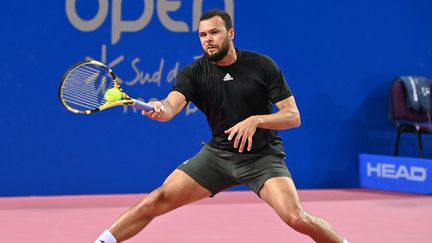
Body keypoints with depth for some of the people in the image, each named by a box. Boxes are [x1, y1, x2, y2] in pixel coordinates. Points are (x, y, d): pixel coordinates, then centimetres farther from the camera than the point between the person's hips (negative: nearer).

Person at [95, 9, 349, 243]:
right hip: (218, 153, 2)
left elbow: (293, 116, -10)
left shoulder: (263, 66, -10)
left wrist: (256, 120, -28)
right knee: (158, 200, -9)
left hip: (263, 156, -2)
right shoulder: (194, 73, -6)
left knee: (296, 218, -23)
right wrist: (159, 109, -49)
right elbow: (171, 105, -24)